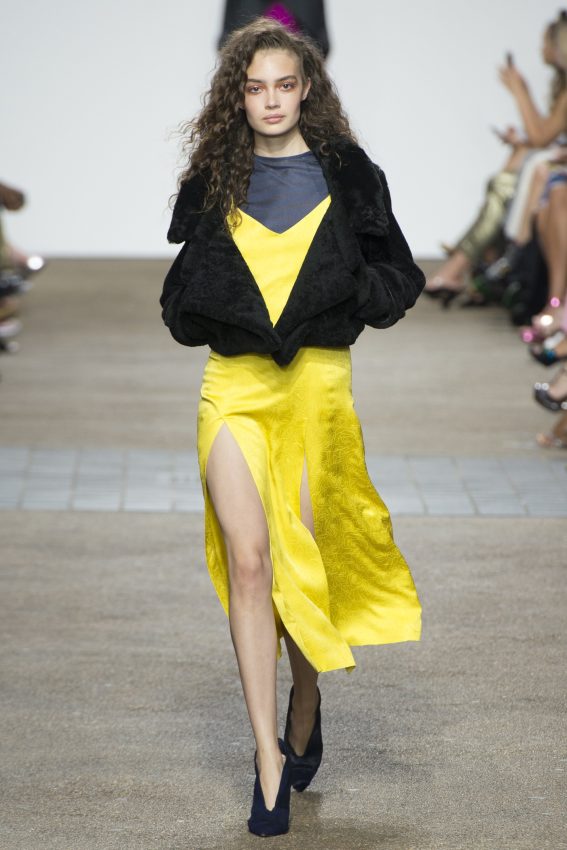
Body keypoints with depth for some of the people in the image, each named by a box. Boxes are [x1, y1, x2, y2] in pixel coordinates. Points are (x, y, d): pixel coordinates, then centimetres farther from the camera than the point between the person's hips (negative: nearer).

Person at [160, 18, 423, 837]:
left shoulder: (348, 176, 6)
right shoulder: (213, 183, 10)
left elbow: (399, 278, 7)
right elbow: (182, 299, 14)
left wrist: (334, 297, -10)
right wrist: (213, 304, -7)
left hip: (318, 379, -1)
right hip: (233, 385, 1)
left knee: (303, 561, 4)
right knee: (247, 561, -10)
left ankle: (305, 709, 30)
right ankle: (268, 756, -7)